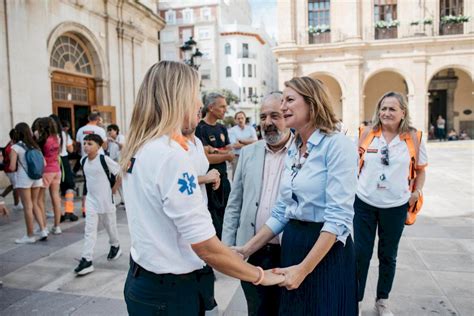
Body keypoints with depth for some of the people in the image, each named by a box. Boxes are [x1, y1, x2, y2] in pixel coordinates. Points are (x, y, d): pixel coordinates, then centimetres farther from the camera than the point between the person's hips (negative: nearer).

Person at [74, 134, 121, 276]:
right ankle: (86, 260, -1)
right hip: (90, 199, 4)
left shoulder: (104, 159, -16)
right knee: (89, 230, -1)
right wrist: (88, 192, 15)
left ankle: (115, 246, 39)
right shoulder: (83, 161, 2)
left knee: (110, 225, 14)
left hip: (105, 199, -4)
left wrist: (113, 189, -9)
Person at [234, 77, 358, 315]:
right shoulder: (293, 150, 8)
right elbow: (281, 212, 9)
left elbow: (338, 217, -20)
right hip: (292, 244, 7)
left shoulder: (338, 145, -14)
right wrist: (247, 249, 3)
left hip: (327, 250, -7)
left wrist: (304, 268, -22)